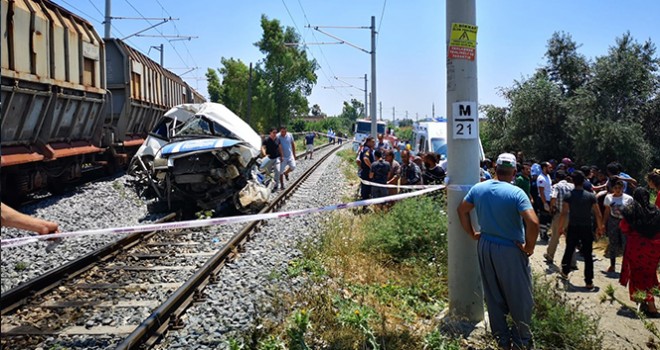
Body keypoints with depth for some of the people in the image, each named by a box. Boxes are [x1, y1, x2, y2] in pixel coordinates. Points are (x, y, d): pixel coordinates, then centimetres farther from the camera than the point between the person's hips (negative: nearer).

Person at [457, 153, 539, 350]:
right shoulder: (516, 193, -19)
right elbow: (533, 222, -27)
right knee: (519, 297, 12)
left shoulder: (478, 188, -2)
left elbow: (462, 210, 8)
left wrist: (472, 234, 14)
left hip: (485, 247, 5)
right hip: (511, 251, -5)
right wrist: (529, 247, -13)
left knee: (494, 296, 16)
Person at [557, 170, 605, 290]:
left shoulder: (568, 196, -8)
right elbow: (598, 215, -3)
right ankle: (589, 282, 5)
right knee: (588, 255, 4)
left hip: (573, 228, 0)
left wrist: (561, 227, -3)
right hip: (587, 229, 0)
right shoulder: (590, 196, -5)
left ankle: (565, 272, 37)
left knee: (569, 251, 19)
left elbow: (564, 214, -12)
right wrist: (600, 228, 9)